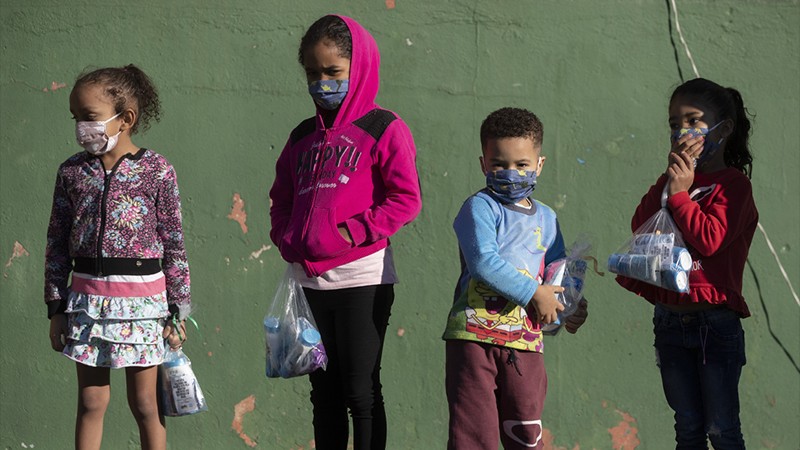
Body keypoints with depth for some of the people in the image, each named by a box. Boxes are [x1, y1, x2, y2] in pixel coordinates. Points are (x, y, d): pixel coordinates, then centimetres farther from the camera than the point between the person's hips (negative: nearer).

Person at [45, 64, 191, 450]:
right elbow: (57, 243, 6)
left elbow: (174, 245, -2)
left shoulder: (156, 170, -6)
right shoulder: (72, 172, 2)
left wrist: (177, 310, -1)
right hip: (87, 297, 3)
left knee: (144, 403, 6)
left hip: (141, 297, -2)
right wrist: (56, 307, 4)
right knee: (91, 401, 7)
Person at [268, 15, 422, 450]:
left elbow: (406, 198, -9)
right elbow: (281, 198, 22)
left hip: (362, 279, -6)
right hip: (310, 280, 6)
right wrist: (286, 236, 3)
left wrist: (351, 233, -16)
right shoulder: (303, 136, 15)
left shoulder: (382, 128, -4)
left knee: (361, 392, -2)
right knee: (324, 391, 12)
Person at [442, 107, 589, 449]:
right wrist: (534, 293, -15)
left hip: (525, 341, 6)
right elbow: (484, 263, -18)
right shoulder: (480, 207, -4)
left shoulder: (546, 218, 16)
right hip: (475, 334, -5)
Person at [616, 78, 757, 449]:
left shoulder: (733, 183, -7)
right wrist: (668, 181, -11)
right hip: (671, 318, 6)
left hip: (716, 321, -6)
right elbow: (640, 224, -2)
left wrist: (680, 193, -19)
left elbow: (709, 239, -20)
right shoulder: (676, 177, 13)